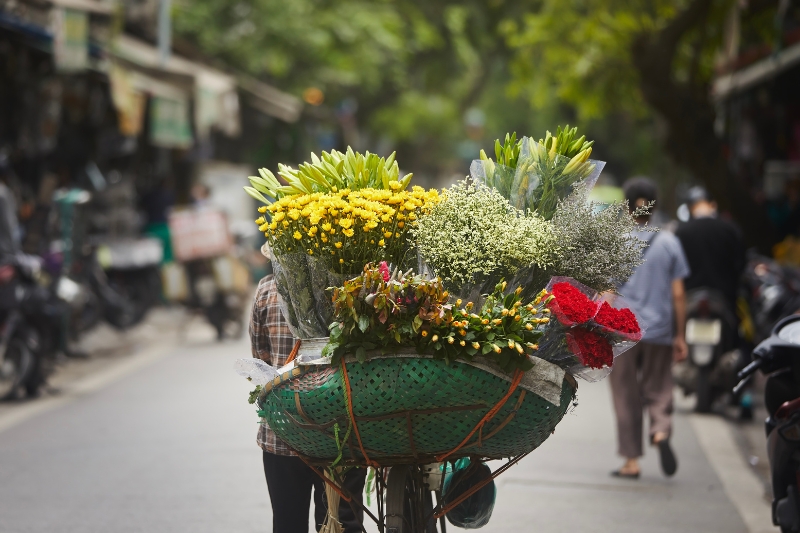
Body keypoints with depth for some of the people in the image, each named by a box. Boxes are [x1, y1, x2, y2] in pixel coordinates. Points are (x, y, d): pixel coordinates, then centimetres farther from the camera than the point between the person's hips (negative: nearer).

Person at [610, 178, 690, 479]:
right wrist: (680, 336, 9)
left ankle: (632, 461, 8)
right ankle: (661, 432, -18)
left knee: (626, 397, 6)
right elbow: (677, 295, 2)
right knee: (658, 390, 11)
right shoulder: (669, 243, 2)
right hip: (660, 331, 1)